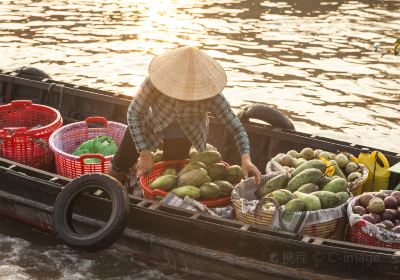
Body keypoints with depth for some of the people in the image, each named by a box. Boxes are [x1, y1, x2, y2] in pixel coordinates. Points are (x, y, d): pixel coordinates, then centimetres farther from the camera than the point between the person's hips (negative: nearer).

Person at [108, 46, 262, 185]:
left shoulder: (210, 96, -35)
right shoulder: (154, 82, -37)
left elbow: (235, 127, -30)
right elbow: (133, 114, -27)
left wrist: (246, 159, -45)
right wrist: (145, 154, -28)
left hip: (182, 136, 0)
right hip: (150, 124, 0)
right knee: (120, 165, 9)